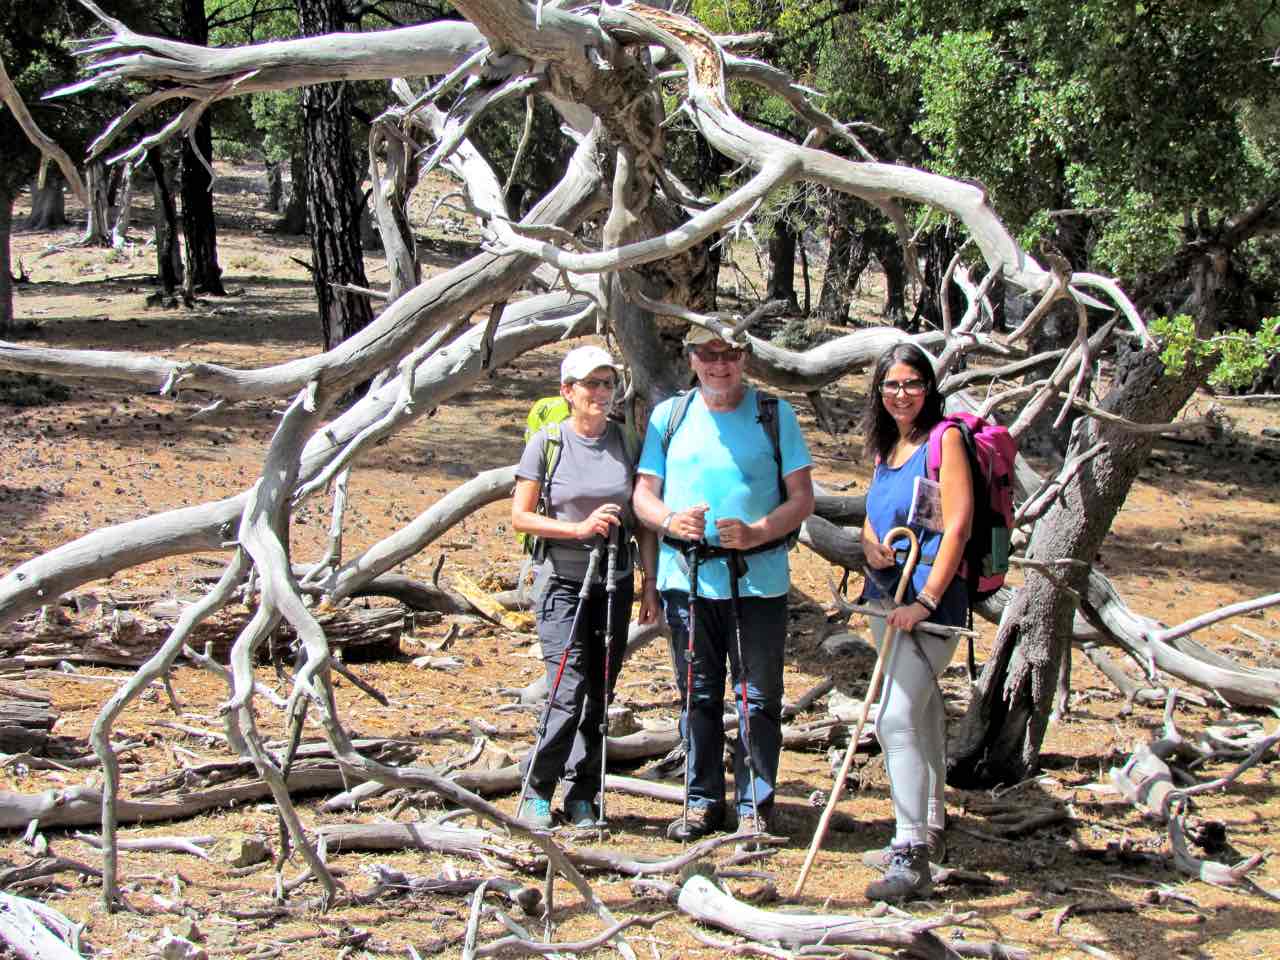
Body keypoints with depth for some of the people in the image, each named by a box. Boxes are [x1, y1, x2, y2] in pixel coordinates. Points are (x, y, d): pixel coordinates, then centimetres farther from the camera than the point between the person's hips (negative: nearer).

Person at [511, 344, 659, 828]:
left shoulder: (627, 440, 4)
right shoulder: (546, 442, -4)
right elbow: (521, 517, -4)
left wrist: (650, 581, 3)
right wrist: (579, 528, -17)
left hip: (615, 580, 3)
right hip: (562, 580, -3)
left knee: (600, 693, 6)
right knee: (569, 690, -12)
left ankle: (582, 797, 17)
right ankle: (536, 791, 5)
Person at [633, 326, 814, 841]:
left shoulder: (775, 414, 1)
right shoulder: (668, 415, 8)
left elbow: (802, 499, -1)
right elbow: (643, 494, 9)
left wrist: (755, 534, -18)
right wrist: (671, 521, -14)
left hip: (758, 579, -2)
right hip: (686, 579, 2)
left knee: (759, 698, 3)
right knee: (698, 696, 11)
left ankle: (755, 805, 13)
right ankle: (703, 800, 22)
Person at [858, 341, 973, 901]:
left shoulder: (944, 439, -9)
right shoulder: (886, 446, 15)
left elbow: (957, 525, -16)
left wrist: (925, 600, -21)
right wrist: (870, 543, -3)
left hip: (931, 598, -8)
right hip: (888, 594, 8)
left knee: (896, 718, -17)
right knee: (920, 713, 17)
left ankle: (912, 858, -17)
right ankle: (928, 832, 29)